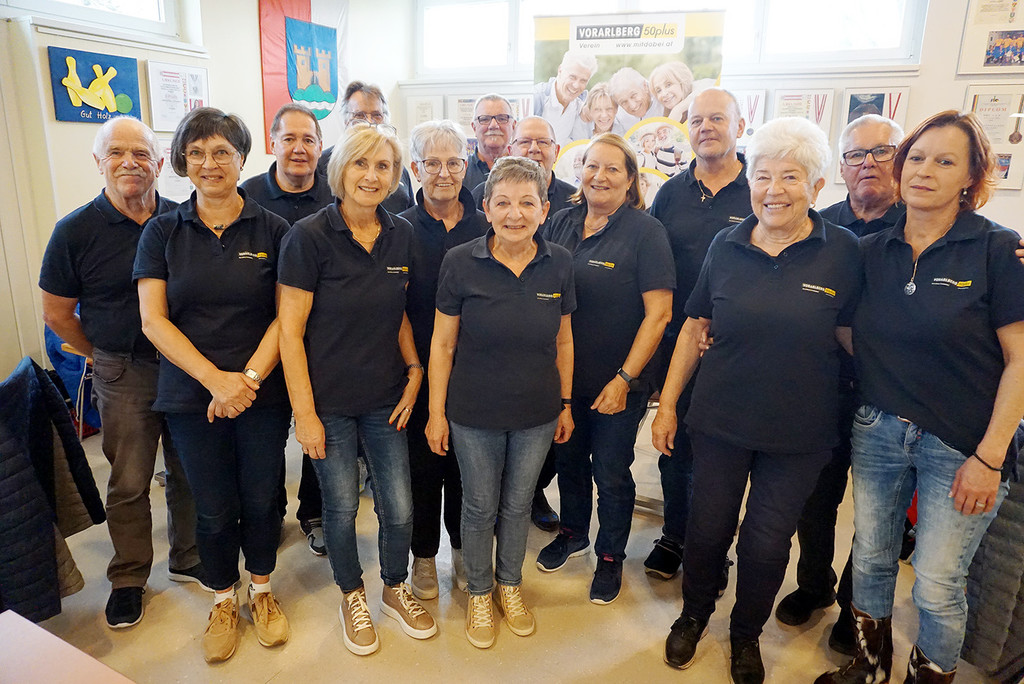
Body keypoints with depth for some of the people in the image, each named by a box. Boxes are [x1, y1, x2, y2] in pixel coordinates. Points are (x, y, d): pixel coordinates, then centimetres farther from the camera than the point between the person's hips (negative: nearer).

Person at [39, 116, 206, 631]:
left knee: (188, 472, 13)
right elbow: (56, 313, 2)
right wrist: (104, 356, 4)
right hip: (125, 375, -2)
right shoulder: (76, 231, -6)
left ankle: (188, 559, 33)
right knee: (128, 482, 8)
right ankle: (128, 578, 28)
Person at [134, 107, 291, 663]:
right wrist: (214, 378, -15)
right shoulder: (162, 232, 2)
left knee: (261, 498, 11)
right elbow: (153, 319, -4)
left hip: (263, 393, 0)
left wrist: (250, 377, -15)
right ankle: (223, 600, 35)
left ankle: (261, 590, 36)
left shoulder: (271, 230, 0)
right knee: (214, 508, 11)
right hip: (191, 394, 1)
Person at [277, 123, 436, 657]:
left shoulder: (401, 236, 1)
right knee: (341, 508, 10)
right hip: (329, 402, -3)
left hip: (385, 398, 4)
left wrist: (415, 371, 1)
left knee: (399, 509, 8)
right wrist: (304, 413, -12)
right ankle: (352, 597, 38)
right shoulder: (309, 237, -12)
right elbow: (291, 330, -11)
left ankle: (395, 589, 38)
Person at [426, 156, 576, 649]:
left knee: (518, 504, 19)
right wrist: (436, 412, -5)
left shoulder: (558, 264, -6)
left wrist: (566, 404, 8)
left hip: (537, 414, 2)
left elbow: (563, 341, 4)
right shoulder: (461, 262, -12)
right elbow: (442, 344, -7)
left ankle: (510, 585, 44)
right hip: (474, 414, -2)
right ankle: (478, 592, 40)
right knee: (480, 508, 15)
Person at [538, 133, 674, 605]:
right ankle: (573, 533, 45)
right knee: (568, 458, 20)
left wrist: (625, 379, -16)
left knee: (611, 473, 10)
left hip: (617, 383, -4)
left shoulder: (645, 231, -12)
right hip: (563, 375, 5)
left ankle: (611, 557, 33)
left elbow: (658, 313, -14)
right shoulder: (562, 223, 2)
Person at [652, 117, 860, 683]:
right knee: (707, 529, 13)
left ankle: (746, 635, 40)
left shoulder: (843, 251, -6)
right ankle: (694, 615, 43)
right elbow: (695, 327, 3)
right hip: (719, 422, 1)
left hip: (798, 434, -1)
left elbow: (854, 335, 2)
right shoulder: (726, 246, -2)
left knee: (767, 542, 10)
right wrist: (667, 403, 2)